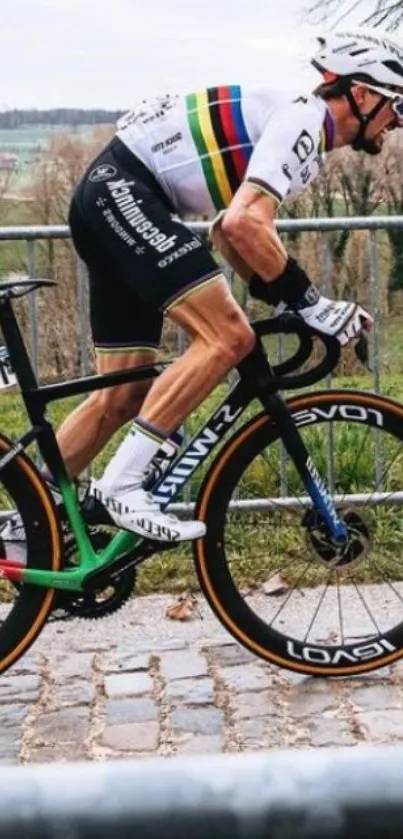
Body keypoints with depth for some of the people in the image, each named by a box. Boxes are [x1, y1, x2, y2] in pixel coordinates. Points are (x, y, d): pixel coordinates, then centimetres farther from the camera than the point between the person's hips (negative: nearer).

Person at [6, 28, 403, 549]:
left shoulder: (296, 124, 19)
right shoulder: (303, 121, -12)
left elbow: (230, 229, 22)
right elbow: (242, 223, -27)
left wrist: (285, 298, 11)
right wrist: (311, 303, -18)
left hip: (110, 199, 10)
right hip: (123, 190, -10)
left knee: (123, 394, 8)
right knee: (228, 336, -19)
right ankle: (121, 483, -15)